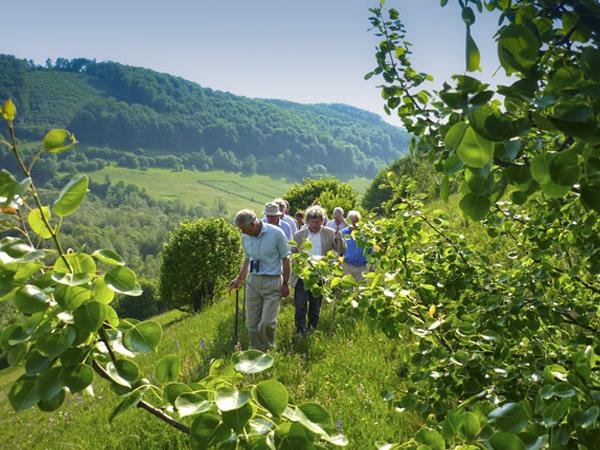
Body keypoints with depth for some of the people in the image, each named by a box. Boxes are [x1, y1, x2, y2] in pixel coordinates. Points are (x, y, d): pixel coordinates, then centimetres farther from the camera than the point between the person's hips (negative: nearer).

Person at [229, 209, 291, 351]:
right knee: (252, 323, 5)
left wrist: (285, 283, -6)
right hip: (253, 282, 5)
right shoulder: (245, 237, 5)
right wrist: (239, 279, 19)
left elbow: (285, 259, -5)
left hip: (272, 282, -5)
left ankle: (269, 351, 17)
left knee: (267, 323, -8)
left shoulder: (276, 233, -11)